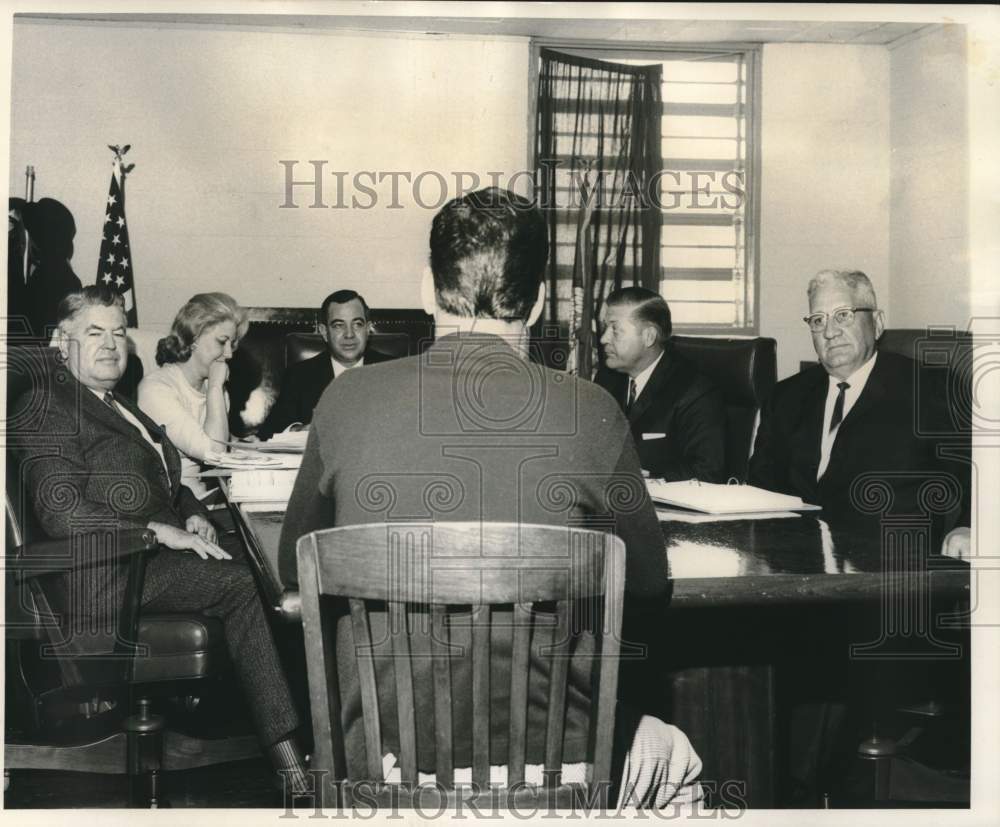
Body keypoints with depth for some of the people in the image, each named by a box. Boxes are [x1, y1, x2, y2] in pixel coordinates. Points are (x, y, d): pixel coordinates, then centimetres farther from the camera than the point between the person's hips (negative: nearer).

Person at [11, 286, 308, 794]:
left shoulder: (117, 405, 26)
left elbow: (167, 481, 29)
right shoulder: (45, 409, -3)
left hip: (160, 552, 8)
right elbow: (61, 513, -15)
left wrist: (193, 515, 6)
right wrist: (157, 530, -21)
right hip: (106, 574, -8)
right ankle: (291, 768, -24)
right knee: (238, 585, -27)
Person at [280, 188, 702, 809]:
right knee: (673, 757, 30)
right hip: (551, 761, -2)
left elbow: (296, 574, 7)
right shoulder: (590, 415, -14)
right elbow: (646, 600, -2)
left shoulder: (346, 401, -9)